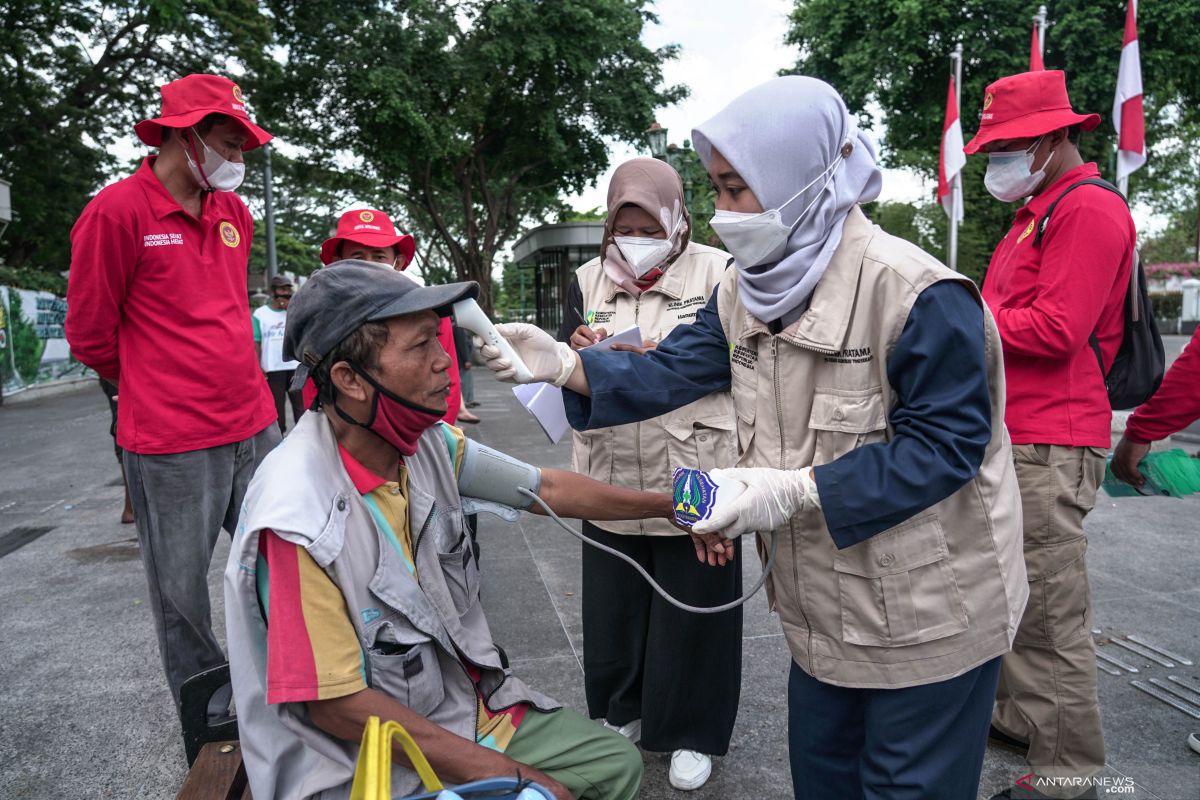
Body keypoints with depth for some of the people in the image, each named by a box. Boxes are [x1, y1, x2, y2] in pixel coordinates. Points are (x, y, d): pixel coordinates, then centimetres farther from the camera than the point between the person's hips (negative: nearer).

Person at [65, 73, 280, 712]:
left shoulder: (235, 213, 11)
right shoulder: (118, 210, -8)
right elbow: (90, 333, -3)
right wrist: (157, 393, 10)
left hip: (255, 426, 6)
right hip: (171, 443, -6)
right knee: (182, 592, 8)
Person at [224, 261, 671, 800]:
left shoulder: (429, 443, -9)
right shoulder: (301, 513, -28)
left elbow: (548, 488, 3)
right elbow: (336, 705, -22)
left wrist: (669, 505, 8)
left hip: (468, 704, 7)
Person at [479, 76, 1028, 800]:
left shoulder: (917, 292, -25)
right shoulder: (747, 292, 0)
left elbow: (947, 441, -24)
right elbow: (672, 374, -3)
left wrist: (797, 490, -30)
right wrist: (564, 364, -17)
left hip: (927, 617, -6)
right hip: (825, 605, 7)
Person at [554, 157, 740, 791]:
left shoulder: (717, 272, -2)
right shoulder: (588, 280, 9)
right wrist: (579, 352, -16)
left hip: (693, 483, -3)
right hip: (609, 483, 4)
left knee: (691, 609, 9)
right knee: (613, 607, 14)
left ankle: (693, 733, 30)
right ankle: (620, 715, 38)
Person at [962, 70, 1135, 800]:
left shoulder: (1090, 207, -11)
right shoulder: (1039, 211, 21)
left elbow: (1056, 330, -20)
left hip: (1049, 446, -10)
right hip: (1013, 436, 10)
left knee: (1052, 611, -3)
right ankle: (1019, 717, 33)